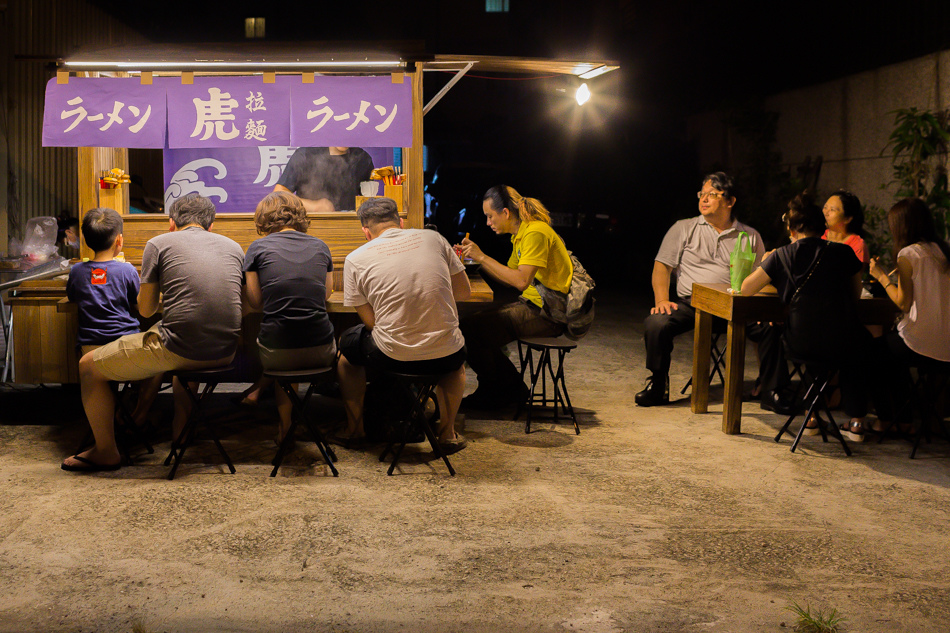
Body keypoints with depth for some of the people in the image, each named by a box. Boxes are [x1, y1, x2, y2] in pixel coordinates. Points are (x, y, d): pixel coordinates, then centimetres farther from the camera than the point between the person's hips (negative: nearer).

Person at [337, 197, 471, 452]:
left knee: (347, 343, 33)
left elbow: (370, 321, 0)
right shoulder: (433, 238, 3)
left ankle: (354, 427, 44)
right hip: (444, 356, 2)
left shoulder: (356, 259, -2)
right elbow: (464, 292, 9)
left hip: (391, 356, -1)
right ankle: (447, 432, 39)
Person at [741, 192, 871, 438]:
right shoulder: (842, 252, 1)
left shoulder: (781, 256, -1)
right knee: (862, 340, 34)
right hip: (841, 347, -1)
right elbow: (855, 296, 13)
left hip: (800, 346, 1)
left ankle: (811, 416, 33)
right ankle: (856, 419, 26)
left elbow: (746, 288, 4)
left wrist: (766, 266, 22)